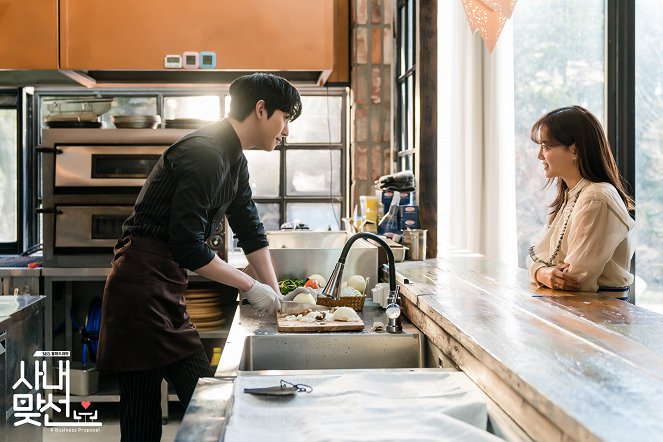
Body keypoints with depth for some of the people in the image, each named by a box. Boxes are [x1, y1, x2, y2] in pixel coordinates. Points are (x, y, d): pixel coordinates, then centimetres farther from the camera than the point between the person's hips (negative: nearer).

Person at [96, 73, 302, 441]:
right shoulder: (205, 153, -18)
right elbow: (188, 247, -22)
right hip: (143, 289, -10)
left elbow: (251, 232, 18)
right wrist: (251, 286, -12)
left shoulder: (234, 159, 14)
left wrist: (276, 295, 13)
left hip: (169, 291, 10)